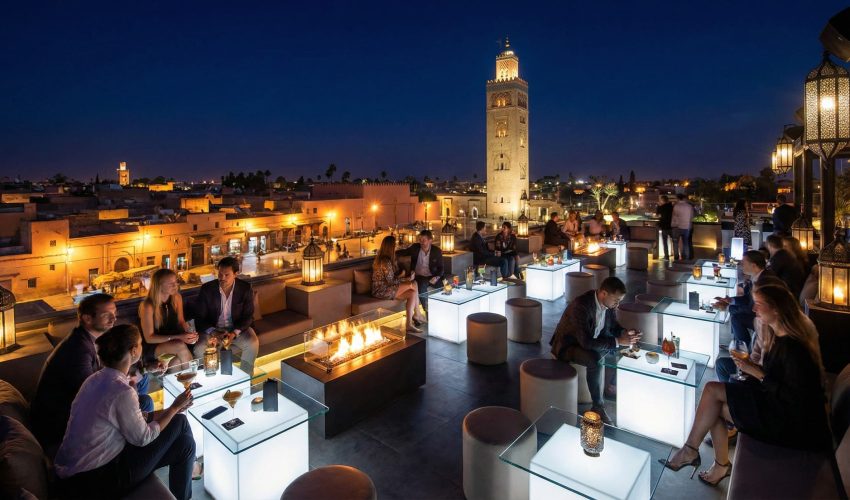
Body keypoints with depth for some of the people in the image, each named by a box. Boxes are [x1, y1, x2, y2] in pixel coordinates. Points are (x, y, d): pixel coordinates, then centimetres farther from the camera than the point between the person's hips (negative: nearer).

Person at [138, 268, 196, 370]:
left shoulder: (177, 298, -4)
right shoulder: (147, 306, -19)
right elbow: (149, 338, -16)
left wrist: (190, 332, -12)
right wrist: (177, 337, -26)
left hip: (171, 342, 4)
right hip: (151, 347, -4)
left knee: (179, 361, -30)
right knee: (180, 346, -33)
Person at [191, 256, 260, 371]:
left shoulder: (245, 288, -10)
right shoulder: (207, 289, -9)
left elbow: (248, 316, -7)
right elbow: (200, 317, -6)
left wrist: (234, 333, -24)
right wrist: (212, 332, -24)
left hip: (237, 328, 0)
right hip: (212, 329, 1)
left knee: (253, 344, -27)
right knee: (199, 349, -26)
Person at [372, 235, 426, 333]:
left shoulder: (384, 258, 11)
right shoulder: (385, 261, -20)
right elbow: (391, 281, -19)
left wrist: (400, 275, -2)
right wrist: (407, 279, -11)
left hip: (386, 287, 10)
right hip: (382, 291, -10)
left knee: (412, 293, -5)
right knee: (413, 284, -15)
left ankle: (409, 324, -4)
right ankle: (417, 315, -1)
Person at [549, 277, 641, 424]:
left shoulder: (607, 303, -9)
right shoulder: (581, 306, -34)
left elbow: (613, 326, 8)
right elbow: (586, 342, -36)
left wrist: (625, 333, -13)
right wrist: (618, 341, -34)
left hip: (589, 340, 9)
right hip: (567, 346, -8)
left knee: (621, 350, 1)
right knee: (595, 360, -32)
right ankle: (598, 406, -16)